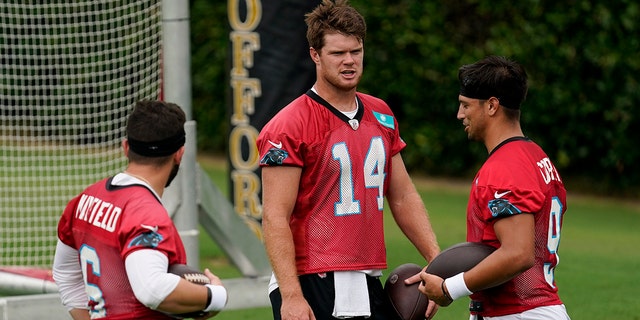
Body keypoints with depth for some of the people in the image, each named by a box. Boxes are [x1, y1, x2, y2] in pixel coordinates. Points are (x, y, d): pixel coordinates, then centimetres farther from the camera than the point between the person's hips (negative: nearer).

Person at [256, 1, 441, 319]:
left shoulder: (382, 116, 13)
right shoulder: (288, 127, -9)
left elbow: (403, 197, 18)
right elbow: (275, 217, -14)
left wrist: (436, 261, 7)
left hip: (369, 287, 6)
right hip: (310, 289, -6)